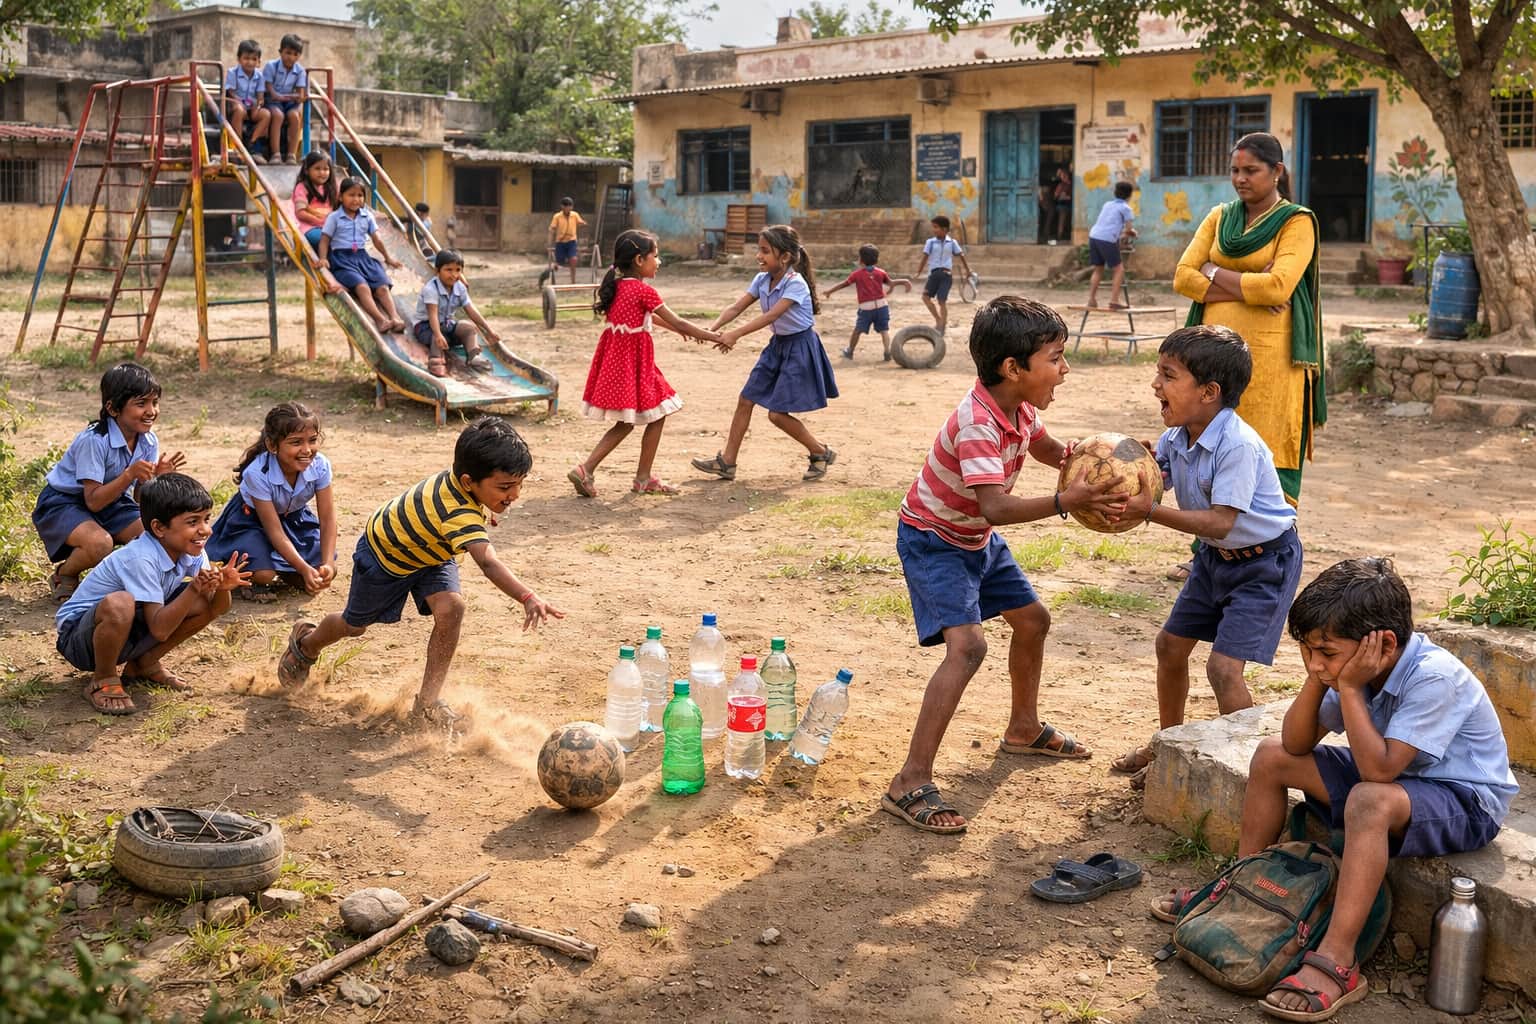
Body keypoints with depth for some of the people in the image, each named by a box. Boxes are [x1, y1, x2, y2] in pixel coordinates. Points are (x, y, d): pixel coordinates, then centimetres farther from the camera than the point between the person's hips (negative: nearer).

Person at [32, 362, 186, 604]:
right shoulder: (94, 440, -28)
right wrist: (130, 475, -40)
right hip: (62, 503, -6)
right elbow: (93, 501, -29)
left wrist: (156, 476, -25)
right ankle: (63, 576, -2)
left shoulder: (149, 441, -9)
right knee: (99, 543, -36)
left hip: (110, 503, 6)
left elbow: (140, 498, -4)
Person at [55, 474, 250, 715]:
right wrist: (195, 588, -41)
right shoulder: (141, 559, -30)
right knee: (119, 604, -40)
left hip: (131, 634, 7)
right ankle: (103, 681, -12)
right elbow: (159, 630, -31)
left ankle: (144, 665, 8)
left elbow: (215, 609, -6)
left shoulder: (192, 551, -8)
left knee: (208, 601, -9)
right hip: (77, 635, -7)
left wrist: (222, 587, -27)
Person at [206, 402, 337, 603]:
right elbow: (275, 531, -30)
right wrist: (305, 569, -38)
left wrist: (327, 564, -32)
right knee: (263, 574, -27)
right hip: (251, 519, -4)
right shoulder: (257, 473, -36)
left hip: (294, 518, 4)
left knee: (326, 571, -10)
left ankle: (280, 574, 16)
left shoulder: (320, 465, -27)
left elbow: (327, 519, -19)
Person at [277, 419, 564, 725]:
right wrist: (528, 598, -74)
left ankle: (428, 702, -7)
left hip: (428, 553, 6)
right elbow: (488, 564, -62)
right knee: (354, 625, 18)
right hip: (384, 552, -6)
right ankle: (306, 644, 54)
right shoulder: (459, 514, -49)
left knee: (450, 608, -20)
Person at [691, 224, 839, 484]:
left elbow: (771, 316, -33)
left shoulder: (795, 283, -23)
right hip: (777, 345, 8)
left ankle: (821, 453, 11)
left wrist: (736, 334, -40)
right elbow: (737, 307, -6)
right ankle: (726, 462, 12)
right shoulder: (762, 280, 0)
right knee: (746, 400, 5)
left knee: (777, 413, -9)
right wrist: (713, 328, -24)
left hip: (799, 348, -8)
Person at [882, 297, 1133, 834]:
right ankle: (910, 784, -24)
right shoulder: (977, 424, -33)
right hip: (933, 540, -10)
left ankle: (1024, 729, 45)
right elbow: (996, 508, -44)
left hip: (978, 538, 10)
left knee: (1032, 619, 20)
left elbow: (1047, 450, 15)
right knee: (967, 645, -25)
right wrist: (1067, 501, -52)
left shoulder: (1020, 406, -5)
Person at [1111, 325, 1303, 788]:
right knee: (1171, 644, 16)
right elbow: (1149, 473, 3)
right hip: (1215, 557, 9)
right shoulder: (1177, 436, -5)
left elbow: (1220, 522, -34)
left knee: (1223, 666, -16)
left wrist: (1150, 512, -39)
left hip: (1263, 561, -9)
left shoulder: (1239, 446, -31)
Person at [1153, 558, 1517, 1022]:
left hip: (1468, 801, -8)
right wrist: (1318, 679, -19)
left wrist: (1349, 688, -34)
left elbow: (1379, 769, -37)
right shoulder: (1352, 665, -9)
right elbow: (1297, 745, -5)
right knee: (1271, 755, 3)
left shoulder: (1434, 677, -31)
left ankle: (1335, 963, -36)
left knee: (1370, 800, -39)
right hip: (1397, 774, 8)